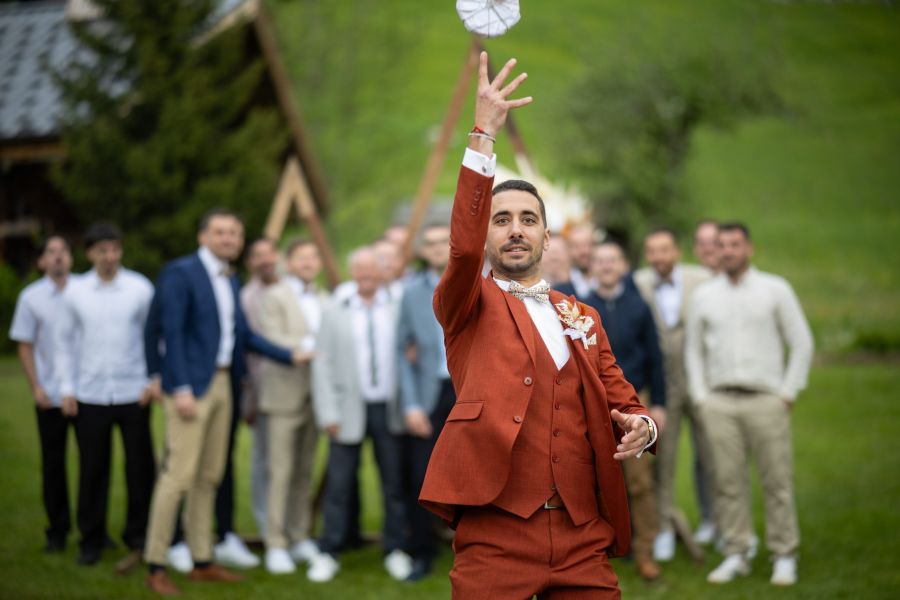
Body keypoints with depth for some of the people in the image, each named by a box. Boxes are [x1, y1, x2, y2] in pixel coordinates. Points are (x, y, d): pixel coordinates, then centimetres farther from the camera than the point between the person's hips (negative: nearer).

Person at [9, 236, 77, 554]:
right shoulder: (31, 297, 1)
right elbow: (25, 346, 4)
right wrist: (36, 388, -4)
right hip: (51, 396, 0)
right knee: (53, 465, 6)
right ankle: (57, 531, 16)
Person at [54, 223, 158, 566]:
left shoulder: (141, 289, -1)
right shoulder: (75, 292, 2)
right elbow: (65, 341, 9)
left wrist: (155, 379, -4)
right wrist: (67, 388, 5)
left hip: (134, 393, -1)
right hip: (90, 396, 1)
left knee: (140, 466, 3)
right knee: (92, 469, 5)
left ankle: (137, 534, 19)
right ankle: (91, 539, 17)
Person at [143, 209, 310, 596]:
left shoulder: (231, 280, 16)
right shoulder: (180, 273, -8)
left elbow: (243, 333, 17)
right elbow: (172, 333, -14)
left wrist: (290, 356, 11)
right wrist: (181, 388, -20)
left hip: (222, 384, 8)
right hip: (191, 386, -8)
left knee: (209, 477, 12)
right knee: (179, 475, -9)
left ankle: (202, 562, 19)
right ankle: (156, 567, -2)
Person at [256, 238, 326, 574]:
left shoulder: (323, 300, 16)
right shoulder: (274, 296, 0)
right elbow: (271, 339, -10)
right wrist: (309, 346, -13)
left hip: (314, 395, 5)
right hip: (284, 392, -5)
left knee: (305, 471, 9)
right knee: (281, 471, -5)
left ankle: (300, 539, 17)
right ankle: (276, 546, -1)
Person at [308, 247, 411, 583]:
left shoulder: (398, 309, 6)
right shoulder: (334, 313, 6)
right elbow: (322, 365, 2)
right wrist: (328, 414, -6)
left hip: (390, 409, 0)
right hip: (350, 412, 0)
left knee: (395, 482, 6)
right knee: (339, 485, 1)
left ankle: (396, 551, 18)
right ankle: (328, 553, 11)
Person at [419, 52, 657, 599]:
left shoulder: (583, 318, 19)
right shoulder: (468, 307, 7)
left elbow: (621, 401, 18)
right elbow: (463, 246, -13)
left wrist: (641, 425, -7)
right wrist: (484, 133, -18)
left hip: (585, 540, 4)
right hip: (496, 531, -3)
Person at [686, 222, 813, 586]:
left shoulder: (775, 290, 4)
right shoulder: (704, 296, 11)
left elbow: (802, 343, 5)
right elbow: (694, 349, 16)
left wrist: (788, 393, -2)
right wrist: (700, 397, 7)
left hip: (766, 401, -2)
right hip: (719, 403, 2)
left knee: (777, 481, -3)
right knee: (728, 482, 0)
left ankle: (784, 557, 6)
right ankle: (735, 556, 8)